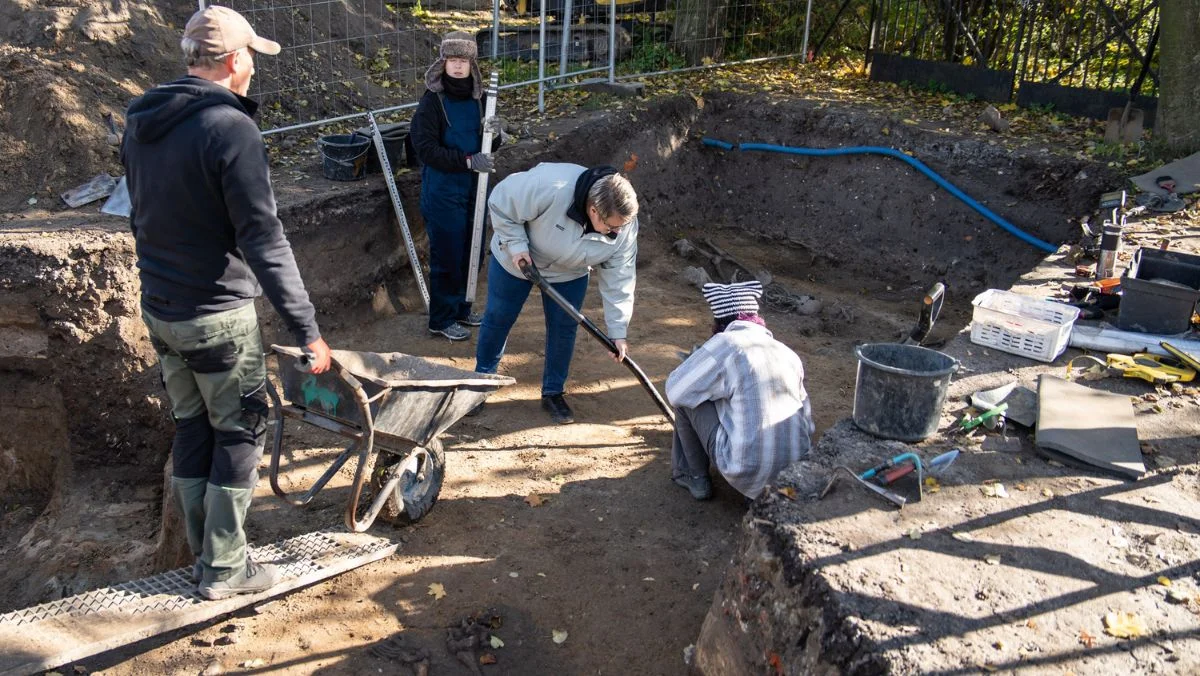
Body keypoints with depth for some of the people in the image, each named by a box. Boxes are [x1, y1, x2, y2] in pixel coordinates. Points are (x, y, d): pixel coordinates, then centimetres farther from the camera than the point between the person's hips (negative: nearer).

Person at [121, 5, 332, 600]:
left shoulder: (140, 123, 7)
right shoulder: (229, 128, -19)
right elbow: (263, 241, -23)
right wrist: (306, 328, -21)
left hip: (159, 309, 8)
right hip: (217, 315, -8)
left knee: (191, 429, 17)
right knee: (240, 434, 7)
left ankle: (203, 553, 29)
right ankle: (224, 569, 16)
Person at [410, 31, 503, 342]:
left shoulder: (477, 97, 5)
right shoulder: (432, 100, -13)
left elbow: (486, 142, 14)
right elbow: (425, 148, -17)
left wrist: (494, 132, -10)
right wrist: (468, 160, -23)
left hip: (473, 188, 6)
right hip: (443, 191, -6)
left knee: (470, 252, 14)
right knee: (446, 255, 1)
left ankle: (460, 307, 33)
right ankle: (442, 318, 16)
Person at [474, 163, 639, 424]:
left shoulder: (625, 226, -28)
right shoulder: (550, 187, -44)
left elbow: (619, 278, -19)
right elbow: (500, 203, -28)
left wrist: (618, 331, -19)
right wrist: (516, 245, -31)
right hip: (517, 258, -2)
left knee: (564, 328, 3)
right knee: (498, 318, 9)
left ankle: (553, 393, 23)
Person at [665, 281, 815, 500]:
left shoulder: (724, 344, -9)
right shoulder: (788, 353, 9)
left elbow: (675, 390, 0)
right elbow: (806, 420, 16)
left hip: (748, 477, -6)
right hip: (797, 472, 6)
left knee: (686, 398, 8)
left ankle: (694, 476, 20)